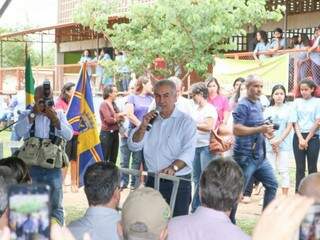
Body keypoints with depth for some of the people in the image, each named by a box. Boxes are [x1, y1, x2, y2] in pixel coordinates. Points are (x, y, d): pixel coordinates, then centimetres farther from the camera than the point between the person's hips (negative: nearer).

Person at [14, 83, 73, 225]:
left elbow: (68, 135, -4)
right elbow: (19, 132, -12)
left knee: (55, 207, 5)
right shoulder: (26, 115, 7)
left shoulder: (59, 115, 9)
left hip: (53, 168, 0)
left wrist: (54, 118, -15)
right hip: (30, 167, 0)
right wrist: (34, 113, -16)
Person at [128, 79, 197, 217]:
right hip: (152, 181, 5)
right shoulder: (150, 119, 15)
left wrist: (173, 167, -37)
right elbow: (133, 146, 10)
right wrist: (143, 127, -6)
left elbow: (188, 152, -19)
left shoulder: (186, 122, -4)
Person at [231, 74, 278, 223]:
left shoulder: (258, 104, 13)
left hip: (259, 155, 9)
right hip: (245, 156, -9)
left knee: (272, 185, 12)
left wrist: (265, 132, 6)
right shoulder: (243, 105, -15)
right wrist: (260, 129, -24)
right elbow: (236, 130, -24)